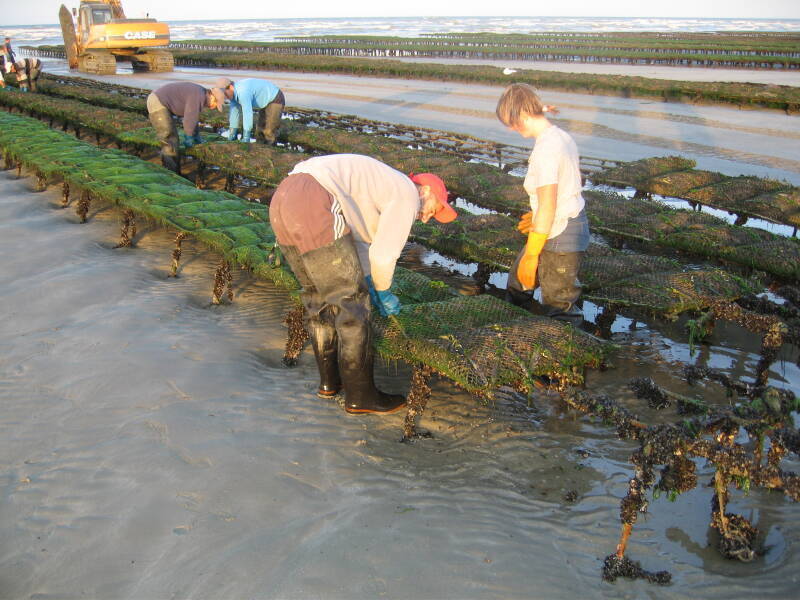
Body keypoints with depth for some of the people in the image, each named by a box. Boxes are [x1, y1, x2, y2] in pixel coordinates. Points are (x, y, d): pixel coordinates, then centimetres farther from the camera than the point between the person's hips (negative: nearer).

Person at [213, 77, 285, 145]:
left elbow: (247, 114, -38)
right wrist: (231, 135, 1)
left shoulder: (243, 92, -34)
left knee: (269, 132, -14)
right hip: (266, 101, 10)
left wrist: (246, 138, -35)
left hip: (276, 100, -10)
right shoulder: (232, 92, -4)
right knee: (260, 130, 13)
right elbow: (234, 112, 1)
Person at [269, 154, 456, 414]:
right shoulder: (408, 194, 6)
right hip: (313, 208, -10)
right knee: (350, 303, 2)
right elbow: (383, 255, 2)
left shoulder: (379, 184, 33)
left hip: (282, 200, 10)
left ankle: (330, 380, 34)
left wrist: (370, 284, 29)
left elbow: (358, 241, 36)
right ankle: (360, 395, 12)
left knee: (319, 296, 22)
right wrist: (383, 292, 19)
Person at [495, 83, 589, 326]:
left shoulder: (545, 149, -24)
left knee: (559, 307, 4)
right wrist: (536, 216, 26)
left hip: (559, 238, -10)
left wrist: (530, 256, -17)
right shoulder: (561, 136, 4)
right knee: (517, 282, 27)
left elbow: (547, 210, -25)